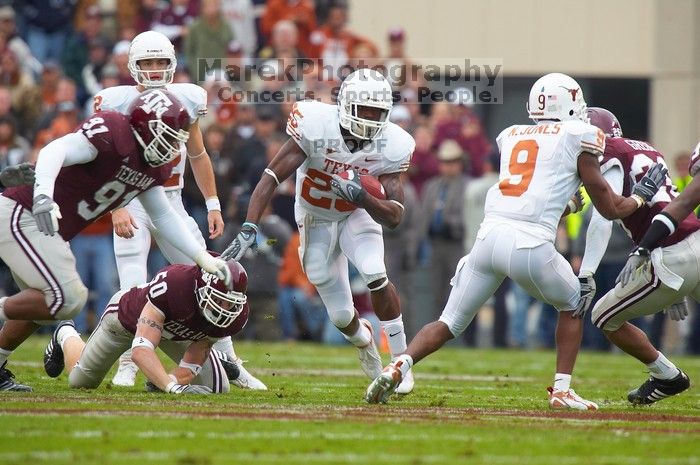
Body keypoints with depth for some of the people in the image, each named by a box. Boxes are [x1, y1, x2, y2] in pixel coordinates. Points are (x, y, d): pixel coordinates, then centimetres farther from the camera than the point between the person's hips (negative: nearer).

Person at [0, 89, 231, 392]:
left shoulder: (154, 167, 8)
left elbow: (163, 216, 17)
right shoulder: (111, 133, -21)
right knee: (67, 298, -17)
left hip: (49, 231, 10)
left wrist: (204, 258, 11)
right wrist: (42, 194, -51)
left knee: (39, 302, 18)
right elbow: (55, 151, -34)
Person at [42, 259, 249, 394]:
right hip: (127, 315, -3)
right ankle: (66, 336, 50)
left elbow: (191, 367, -26)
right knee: (81, 381, 16)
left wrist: (164, 383, -41)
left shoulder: (236, 314, -34)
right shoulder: (173, 283, -50)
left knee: (216, 388, -4)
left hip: (175, 331, 3)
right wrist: (173, 386, -65)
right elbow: (141, 349, -53)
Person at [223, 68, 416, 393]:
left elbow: (394, 216, -26)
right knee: (342, 317, 3)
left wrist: (361, 197, -46)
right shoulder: (316, 126, -31)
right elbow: (272, 176, -30)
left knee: (375, 274, -29)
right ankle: (364, 343, 41)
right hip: (316, 219, 0)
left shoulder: (391, 146, -25)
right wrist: (248, 230, -39)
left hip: (358, 214, 0)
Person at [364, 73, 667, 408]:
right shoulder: (577, 137, 7)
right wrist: (642, 195, 31)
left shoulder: (511, 135, 22)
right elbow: (610, 209, 12)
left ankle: (400, 365, -9)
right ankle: (562, 390, 16)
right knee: (573, 304, 24)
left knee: (450, 322, 14)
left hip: (489, 236, 4)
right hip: (530, 246, -4)